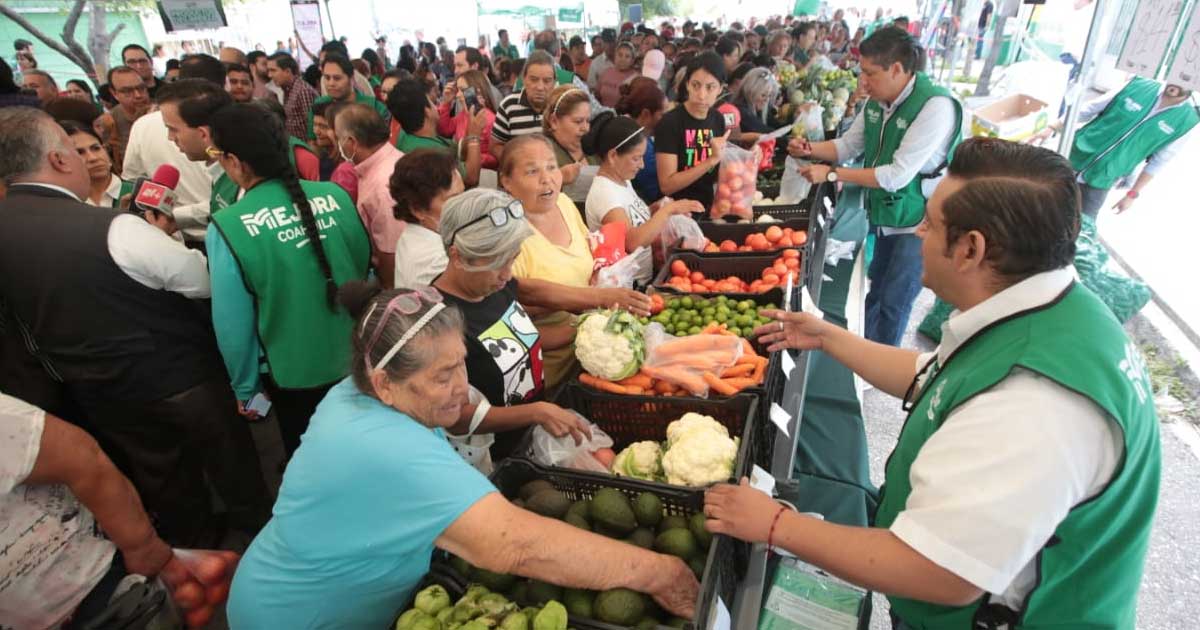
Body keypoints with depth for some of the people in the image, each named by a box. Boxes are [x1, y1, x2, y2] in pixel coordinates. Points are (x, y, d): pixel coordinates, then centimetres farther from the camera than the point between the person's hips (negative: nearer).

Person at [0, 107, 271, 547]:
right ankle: (255, 527, 41)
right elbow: (205, 281, -19)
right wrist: (159, 240, 1)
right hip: (175, 378, -6)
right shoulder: (113, 229, -29)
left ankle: (194, 544, 45)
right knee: (228, 461, 19)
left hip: (94, 392, 6)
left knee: (160, 477, 25)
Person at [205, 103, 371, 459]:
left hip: (294, 374, -3)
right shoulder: (335, 195, -11)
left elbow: (234, 326, -14)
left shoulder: (228, 227, -21)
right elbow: (366, 270, 0)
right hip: (357, 358, 3)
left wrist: (245, 388, 3)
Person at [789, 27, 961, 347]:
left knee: (893, 303, 1)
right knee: (876, 295, 19)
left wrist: (831, 174, -25)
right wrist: (810, 149, -9)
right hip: (886, 215, 7)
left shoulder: (935, 106, -24)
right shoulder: (877, 102, -1)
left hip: (919, 222, -7)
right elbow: (847, 145, 11)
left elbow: (898, 175, -28)